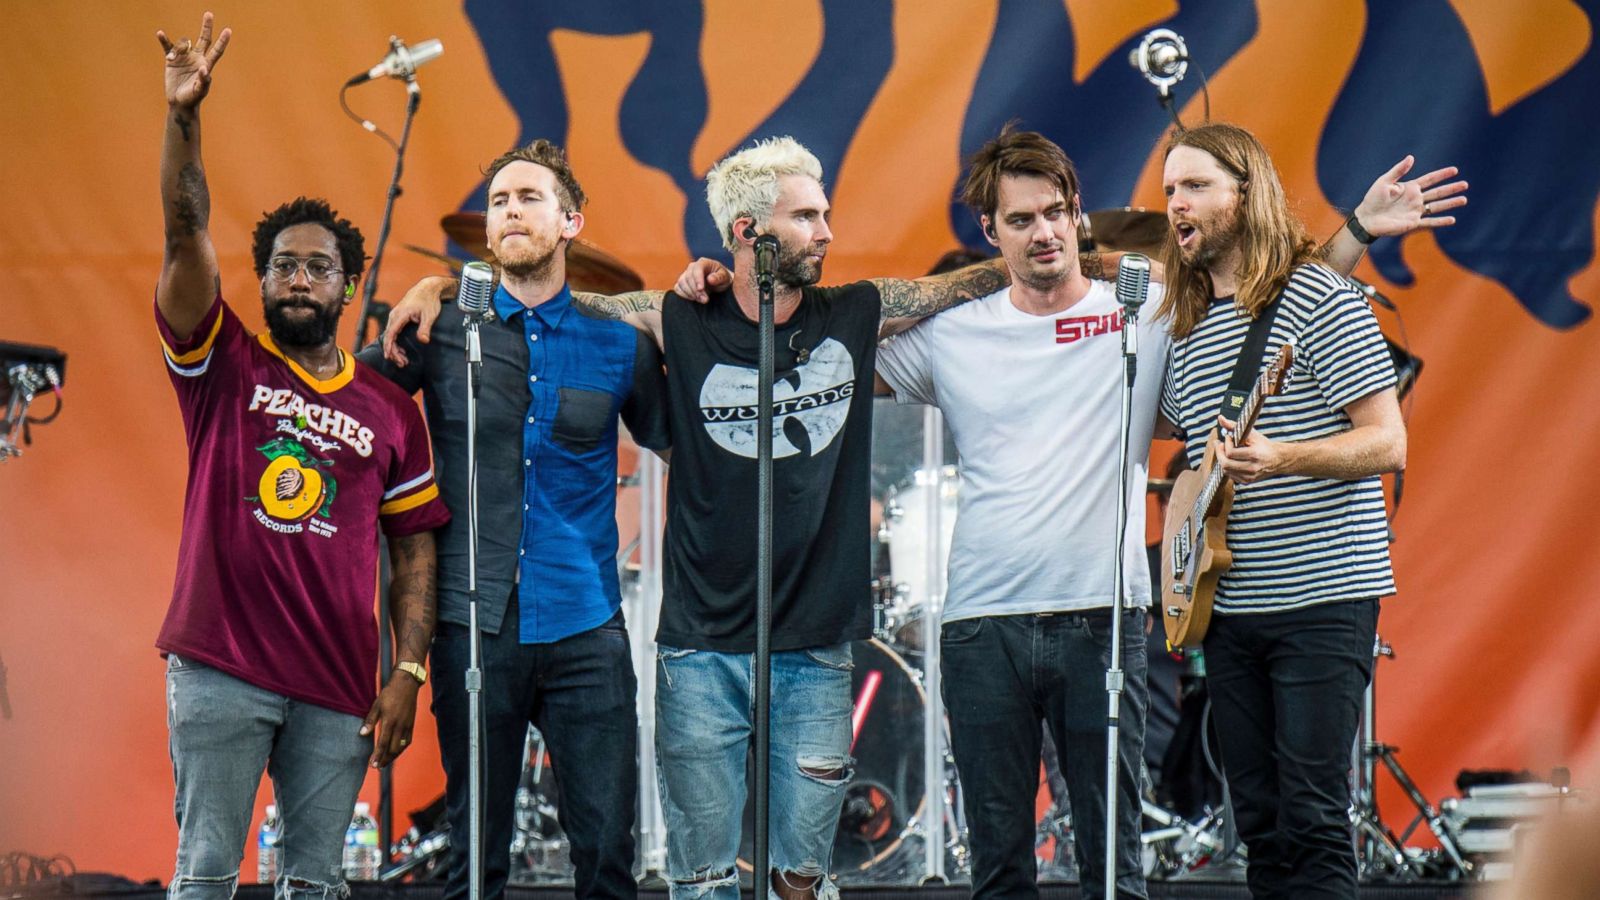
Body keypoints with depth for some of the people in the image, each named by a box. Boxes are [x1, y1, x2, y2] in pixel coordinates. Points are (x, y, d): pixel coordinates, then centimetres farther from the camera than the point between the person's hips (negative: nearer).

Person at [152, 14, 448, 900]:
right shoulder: (221, 362, 6)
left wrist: (407, 672, 2)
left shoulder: (389, 409, 11)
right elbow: (186, 236, -7)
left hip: (337, 688, 2)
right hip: (220, 673, -2)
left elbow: (413, 547, 11)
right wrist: (182, 119, -20)